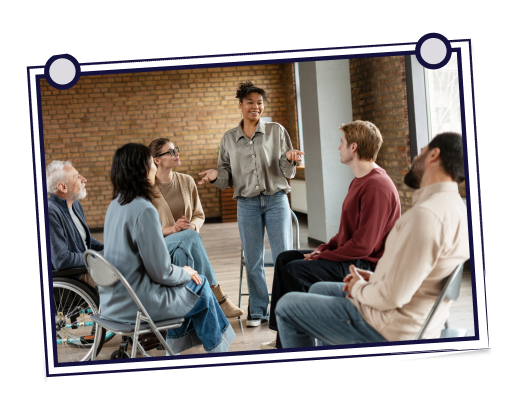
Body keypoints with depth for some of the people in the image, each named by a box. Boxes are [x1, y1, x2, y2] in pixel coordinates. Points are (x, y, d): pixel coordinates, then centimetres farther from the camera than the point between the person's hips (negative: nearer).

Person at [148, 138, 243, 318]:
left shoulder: (186, 181, 10)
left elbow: (199, 215, 16)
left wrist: (193, 225, -8)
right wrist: (172, 229, -20)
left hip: (187, 242, 4)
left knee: (182, 252, -34)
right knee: (189, 236, -34)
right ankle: (218, 296, -33)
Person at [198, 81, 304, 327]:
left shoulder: (276, 131, 4)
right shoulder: (229, 138, 9)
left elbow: (288, 172, 3)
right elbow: (227, 176, 11)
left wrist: (289, 159, -18)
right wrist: (216, 175, -10)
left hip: (276, 200, -1)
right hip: (247, 204, 1)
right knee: (253, 260, 5)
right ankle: (258, 310, 18)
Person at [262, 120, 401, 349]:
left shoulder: (377, 186, -22)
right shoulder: (360, 180, 13)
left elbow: (363, 245, -25)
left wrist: (322, 256, -16)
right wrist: (323, 249, 4)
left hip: (367, 264, -11)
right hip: (349, 254, 11)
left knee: (295, 270, -21)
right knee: (285, 258, 8)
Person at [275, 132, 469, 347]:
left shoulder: (425, 214, -29)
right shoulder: (455, 207, 5)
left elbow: (392, 296, -30)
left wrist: (359, 288, -10)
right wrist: (373, 278, 6)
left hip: (390, 331, -10)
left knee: (287, 306, 1)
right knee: (319, 290, 28)